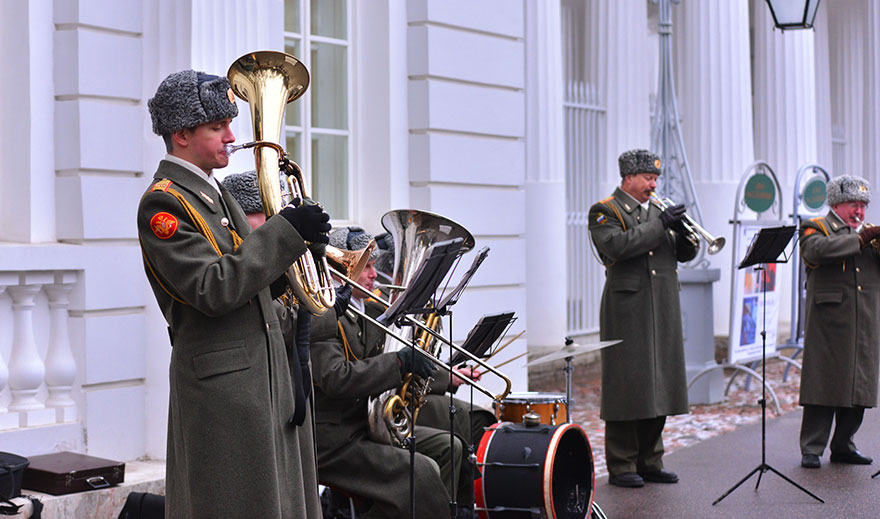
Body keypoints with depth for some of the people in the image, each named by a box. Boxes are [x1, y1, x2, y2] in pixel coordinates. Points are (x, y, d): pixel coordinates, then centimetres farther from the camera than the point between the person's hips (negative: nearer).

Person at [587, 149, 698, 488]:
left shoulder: (658, 210, 19)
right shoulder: (605, 212, -2)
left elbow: (685, 254, 16)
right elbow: (618, 246, -21)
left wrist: (683, 232, -5)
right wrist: (659, 225, -18)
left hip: (663, 313, 7)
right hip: (628, 312, -7)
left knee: (658, 384, 8)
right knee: (627, 386, -6)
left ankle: (650, 462, 17)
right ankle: (621, 466, 1)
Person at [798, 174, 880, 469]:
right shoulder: (816, 228, 4)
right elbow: (817, 249, -20)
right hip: (828, 324, -6)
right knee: (824, 386, -5)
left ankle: (843, 446, 17)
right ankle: (811, 449, 0)